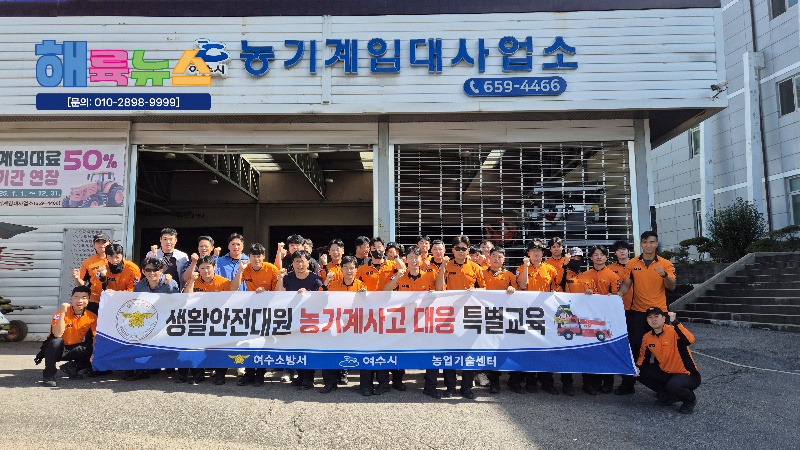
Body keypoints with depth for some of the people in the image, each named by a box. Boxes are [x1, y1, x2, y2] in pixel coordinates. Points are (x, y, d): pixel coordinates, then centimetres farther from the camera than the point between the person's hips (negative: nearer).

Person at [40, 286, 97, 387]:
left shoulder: (92, 317, -9)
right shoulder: (61, 313, -18)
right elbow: (57, 335, -32)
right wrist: (63, 313, -35)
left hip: (75, 350, 3)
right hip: (58, 349, -3)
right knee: (56, 341, -35)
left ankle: (71, 367, 3)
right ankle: (48, 375, -18)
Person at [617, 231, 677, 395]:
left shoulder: (666, 264, 1)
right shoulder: (632, 264, 4)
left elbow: (671, 287, -6)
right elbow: (626, 285, 6)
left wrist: (665, 275, -25)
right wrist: (619, 294, -14)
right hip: (637, 312, 1)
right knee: (634, 347, 1)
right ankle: (628, 384, 8)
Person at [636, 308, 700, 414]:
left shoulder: (674, 331, -20)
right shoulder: (647, 338, -2)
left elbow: (690, 340, -42)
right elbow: (643, 357, 12)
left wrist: (675, 322, -40)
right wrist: (637, 368, -8)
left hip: (688, 375, -6)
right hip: (666, 373, 6)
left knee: (673, 385, -35)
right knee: (641, 373, -8)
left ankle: (690, 400, 1)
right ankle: (667, 395, 10)